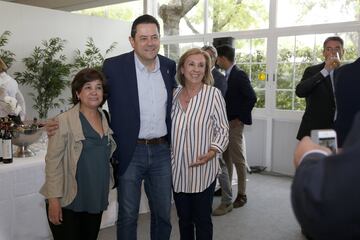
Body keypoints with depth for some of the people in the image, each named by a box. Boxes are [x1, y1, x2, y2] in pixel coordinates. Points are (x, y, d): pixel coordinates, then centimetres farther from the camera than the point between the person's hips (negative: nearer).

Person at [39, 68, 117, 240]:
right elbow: (53, 162, -13)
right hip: (67, 202, -6)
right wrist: (54, 199, -17)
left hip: (96, 201, 6)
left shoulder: (106, 120, 6)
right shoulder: (64, 122, -12)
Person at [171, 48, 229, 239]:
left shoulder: (213, 94, -9)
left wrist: (212, 152, -19)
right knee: (184, 219, 18)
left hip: (202, 169, -4)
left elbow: (222, 129, -6)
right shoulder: (174, 94, 3)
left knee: (202, 220, 10)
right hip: (178, 169, 4)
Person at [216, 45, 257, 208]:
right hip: (224, 123, 8)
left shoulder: (239, 75, -13)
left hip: (234, 124, -8)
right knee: (226, 158, 15)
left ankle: (241, 195, 9)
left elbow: (252, 98, -20)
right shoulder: (227, 76, 11)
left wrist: (240, 118, -15)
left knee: (238, 160, -1)